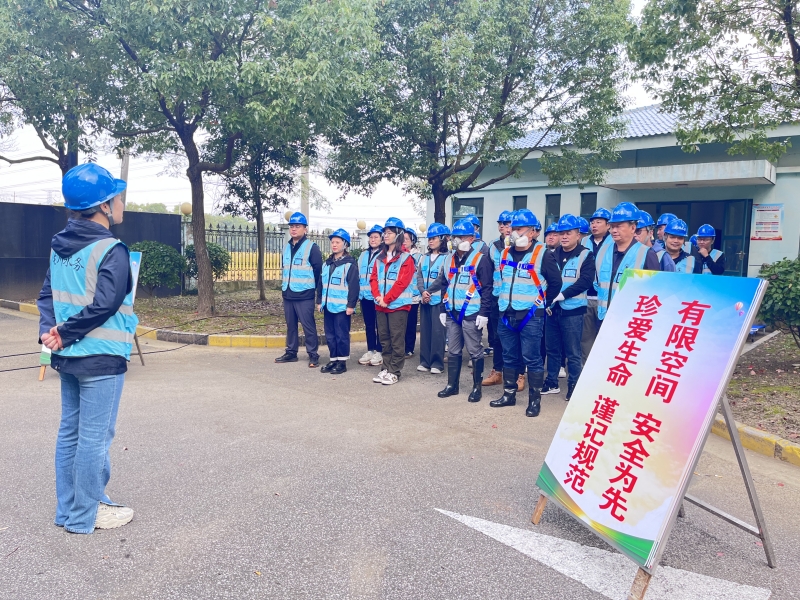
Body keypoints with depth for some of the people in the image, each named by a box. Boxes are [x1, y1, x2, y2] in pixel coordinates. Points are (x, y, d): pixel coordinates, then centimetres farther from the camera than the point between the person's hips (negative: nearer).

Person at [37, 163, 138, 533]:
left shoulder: (60, 246, 9)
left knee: (70, 432, 16)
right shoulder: (111, 250, -16)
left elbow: (48, 294, 6)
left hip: (69, 356, 8)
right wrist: (64, 334, -11)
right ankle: (85, 516, 14)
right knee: (94, 436, 2)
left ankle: (68, 509, 28)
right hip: (101, 357, -8)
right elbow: (104, 305, -22)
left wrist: (49, 330, -6)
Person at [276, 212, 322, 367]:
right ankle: (291, 352, 22)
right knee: (291, 325, 13)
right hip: (288, 294, 7)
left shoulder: (312, 247, -7)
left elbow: (318, 271, -8)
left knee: (308, 326, -4)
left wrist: (318, 292, -9)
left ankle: (313, 355, 2)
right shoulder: (287, 248, 14)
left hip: (304, 295, -7)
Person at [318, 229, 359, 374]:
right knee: (330, 334, 11)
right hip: (328, 305, 7)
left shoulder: (349, 264, -7)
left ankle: (342, 362, 8)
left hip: (342, 306, -7)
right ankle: (333, 360, 20)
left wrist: (351, 305, -15)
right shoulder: (327, 263, 15)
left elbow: (354, 286, -12)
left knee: (341, 334, -1)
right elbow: (321, 283, 19)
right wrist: (319, 301, 15)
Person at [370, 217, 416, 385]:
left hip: (398, 304, -6)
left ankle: (394, 372, 6)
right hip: (381, 305, 6)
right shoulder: (380, 257, 14)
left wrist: (387, 299, -15)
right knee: (384, 338, 11)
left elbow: (402, 282, -14)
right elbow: (373, 278, 10)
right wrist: (378, 296, -7)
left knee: (397, 339, -1)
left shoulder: (406, 258, -6)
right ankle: (386, 368, 21)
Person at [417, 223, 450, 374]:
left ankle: (437, 363, 5)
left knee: (438, 331, -3)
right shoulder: (425, 258, 14)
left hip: (438, 299, -6)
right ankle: (425, 361, 17)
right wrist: (423, 291, -10)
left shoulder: (447, 258, -5)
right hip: (425, 300, 6)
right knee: (425, 330, 9)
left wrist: (431, 293, -13)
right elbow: (419, 276, 8)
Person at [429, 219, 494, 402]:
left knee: (475, 352, 3)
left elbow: (487, 288, -11)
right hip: (452, 313, 6)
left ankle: (477, 387, 15)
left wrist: (484, 313, -15)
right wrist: (443, 309, 13)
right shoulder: (449, 259, 12)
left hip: (471, 314, -6)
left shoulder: (480, 259, -8)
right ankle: (452, 385, 24)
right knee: (453, 351, 13)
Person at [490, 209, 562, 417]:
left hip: (530, 316, -6)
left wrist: (543, 304, 4)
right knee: (509, 357, 14)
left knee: (532, 358, -1)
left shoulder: (542, 254, -9)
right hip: (506, 314, 6)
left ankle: (535, 399, 10)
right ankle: (509, 394, 25)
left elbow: (556, 282, -3)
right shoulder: (505, 253, 10)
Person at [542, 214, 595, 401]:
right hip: (552, 309, 5)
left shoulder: (585, 255, -2)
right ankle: (552, 383, 25)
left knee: (572, 351, 2)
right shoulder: (553, 254, 11)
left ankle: (574, 386, 14)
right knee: (552, 349, 12)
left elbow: (586, 281, -12)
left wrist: (563, 294, -20)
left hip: (572, 310, -4)